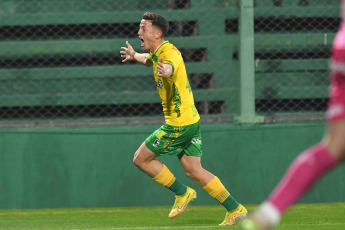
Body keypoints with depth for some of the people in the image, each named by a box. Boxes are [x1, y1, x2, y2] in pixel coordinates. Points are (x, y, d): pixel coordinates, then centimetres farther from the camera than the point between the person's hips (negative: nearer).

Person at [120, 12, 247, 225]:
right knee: (193, 170, 9)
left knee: (141, 158, -1)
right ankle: (235, 209, 9)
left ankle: (183, 192, 8)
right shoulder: (159, 52, 10)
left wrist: (165, 70, -68)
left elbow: (170, 67, -47)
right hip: (190, 120, 10)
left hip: (179, 124, -10)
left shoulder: (169, 53, -20)